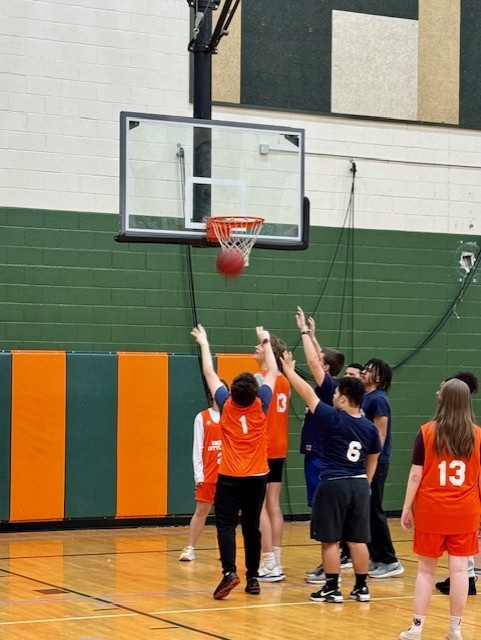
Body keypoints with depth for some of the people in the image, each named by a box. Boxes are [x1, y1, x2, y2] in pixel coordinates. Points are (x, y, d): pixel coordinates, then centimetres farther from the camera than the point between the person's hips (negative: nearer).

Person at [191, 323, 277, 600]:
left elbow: (210, 374, 6)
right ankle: (253, 578, 11)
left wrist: (204, 344, 17)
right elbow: (272, 372, 10)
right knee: (252, 526, 10)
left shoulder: (226, 405, -6)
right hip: (257, 477, 2)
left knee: (226, 524, -6)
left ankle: (230, 571, -25)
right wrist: (266, 342, 21)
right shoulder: (261, 406, -3)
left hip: (229, 478, -2)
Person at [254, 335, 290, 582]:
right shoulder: (283, 380, 10)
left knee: (260, 508, -4)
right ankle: (276, 563, 13)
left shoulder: (259, 379, -13)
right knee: (274, 506, 11)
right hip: (279, 449, 8)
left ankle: (270, 565, -5)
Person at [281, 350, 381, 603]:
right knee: (358, 540, 10)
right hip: (360, 485, 6)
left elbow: (307, 392, -4)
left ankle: (332, 589, 6)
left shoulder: (332, 419, -11)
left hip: (333, 485, -6)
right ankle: (361, 588, 15)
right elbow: (372, 462, 16)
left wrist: (289, 369, 8)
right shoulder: (369, 428, 6)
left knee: (330, 540, 2)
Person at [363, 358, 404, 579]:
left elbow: (380, 436, -18)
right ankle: (376, 558, 19)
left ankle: (390, 562, -2)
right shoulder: (366, 398, 14)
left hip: (375, 464, -9)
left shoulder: (378, 399, -14)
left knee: (374, 512, -7)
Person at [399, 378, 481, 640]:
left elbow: (416, 474, -6)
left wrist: (407, 508, 2)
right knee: (459, 569, 5)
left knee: (426, 569, 9)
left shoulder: (427, 432, -5)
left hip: (431, 510, -1)